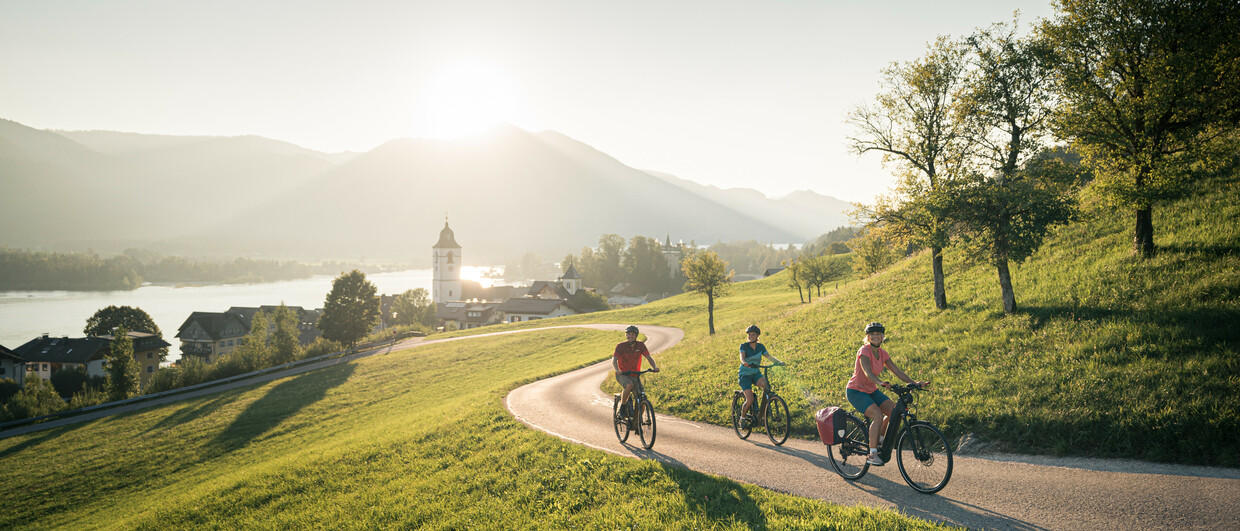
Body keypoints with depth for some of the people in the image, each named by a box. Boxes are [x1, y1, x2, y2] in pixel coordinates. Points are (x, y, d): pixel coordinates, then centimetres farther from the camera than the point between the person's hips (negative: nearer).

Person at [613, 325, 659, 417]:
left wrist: (654, 367, -27)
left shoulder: (640, 345, -5)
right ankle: (622, 407, -16)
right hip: (622, 374, -3)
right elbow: (614, 360, -24)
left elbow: (649, 357, -7)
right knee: (629, 385, -37)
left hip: (635, 375, 3)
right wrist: (617, 370, -44)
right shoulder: (620, 346, -13)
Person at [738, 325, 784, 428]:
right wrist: (744, 362, -48)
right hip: (745, 375, -3)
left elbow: (769, 356, -7)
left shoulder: (760, 346, 4)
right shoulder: (744, 346, -8)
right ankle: (743, 417, 9)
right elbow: (742, 356, -25)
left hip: (756, 373, 3)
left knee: (767, 385, -30)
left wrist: (779, 361, -25)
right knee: (750, 399, -17)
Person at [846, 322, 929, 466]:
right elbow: (868, 373, -35)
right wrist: (880, 382, -53)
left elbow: (897, 371, 0)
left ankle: (879, 440, 12)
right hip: (856, 391, -7)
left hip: (871, 390, 7)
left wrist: (914, 383, -13)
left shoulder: (882, 354, 3)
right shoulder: (864, 351, -19)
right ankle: (872, 455, -18)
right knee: (878, 416, -25)